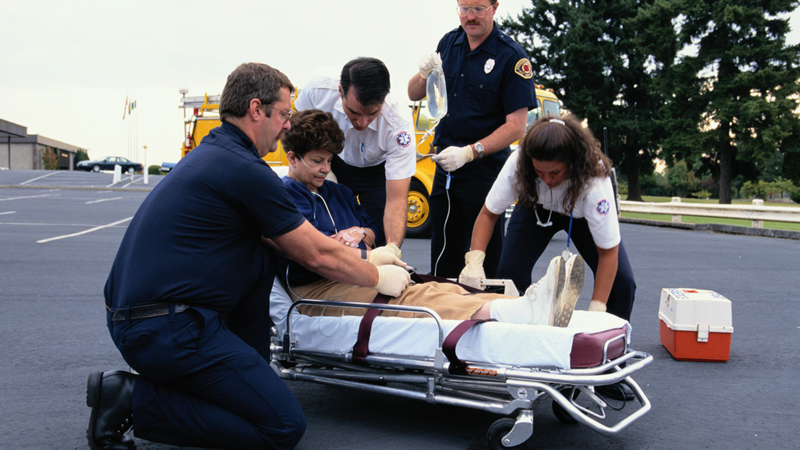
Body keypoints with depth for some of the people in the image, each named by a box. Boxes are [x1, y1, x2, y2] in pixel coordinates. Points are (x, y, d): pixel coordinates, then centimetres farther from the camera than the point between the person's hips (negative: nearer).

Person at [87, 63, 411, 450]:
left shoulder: (211, 153, 15)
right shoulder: (244, 170, -14)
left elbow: (287, 239, 23)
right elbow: (317, 256, -6)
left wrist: (365, 258, 24)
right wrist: (378, 277, 11)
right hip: (166, 330, -10)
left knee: (261, 260, 17)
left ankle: (249, 379, 19)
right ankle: (134, 399, -5)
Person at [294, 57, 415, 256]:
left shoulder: (399, 125, -36)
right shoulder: (317, 91, -31)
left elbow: (396, 199, -35)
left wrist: (393, 247, -49)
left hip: (376, 171, -1)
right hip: (332, 163, 2)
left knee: (384, 238, -15)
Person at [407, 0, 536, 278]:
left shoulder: (512, 57, -10)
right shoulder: (449, 43, 8)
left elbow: (516, 126, -15)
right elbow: (414, 95, 14)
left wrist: (469, 153, -23)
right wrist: (424, 74, -8)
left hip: (484, 170, -6)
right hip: (445, 167, 6)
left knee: (486, 261, -1)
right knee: (443, 259, 15)